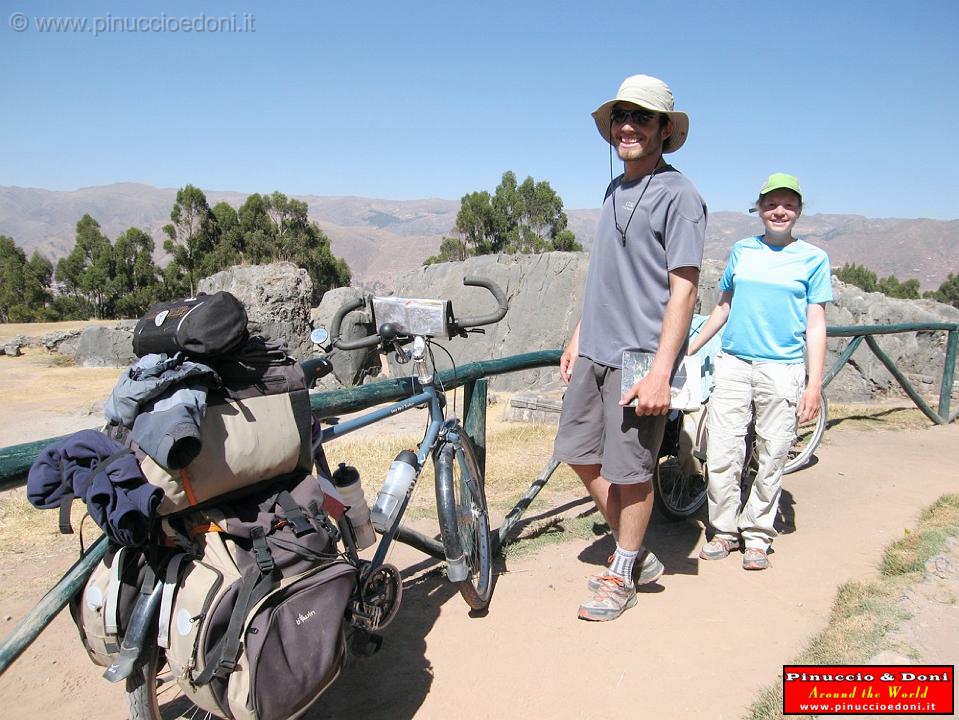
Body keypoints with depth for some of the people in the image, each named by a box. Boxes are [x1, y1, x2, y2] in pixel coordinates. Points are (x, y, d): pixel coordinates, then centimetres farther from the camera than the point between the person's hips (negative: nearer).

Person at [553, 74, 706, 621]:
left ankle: (622, 575, 24)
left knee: (631, 470, 3)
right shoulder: (615, 190, 15)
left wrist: (660, 373, -21)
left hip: (640, 357, -8)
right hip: (595, 351, 8)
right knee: (581, 455, 13)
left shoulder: (678, 195, -10)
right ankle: (638, 555, 30)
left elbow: (683, 289, -15)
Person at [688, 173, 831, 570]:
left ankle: (757, 537, 19)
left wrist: (814, 383, -5)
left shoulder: (813, 258, 4)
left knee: (770, 460, 4)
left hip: (783, 370, -2)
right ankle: (724, 531, 16)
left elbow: (816, 323, 1)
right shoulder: (742, 250, 11)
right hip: (732, 364, 2)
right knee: (721, 454, -1)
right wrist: (688, 350, 17)